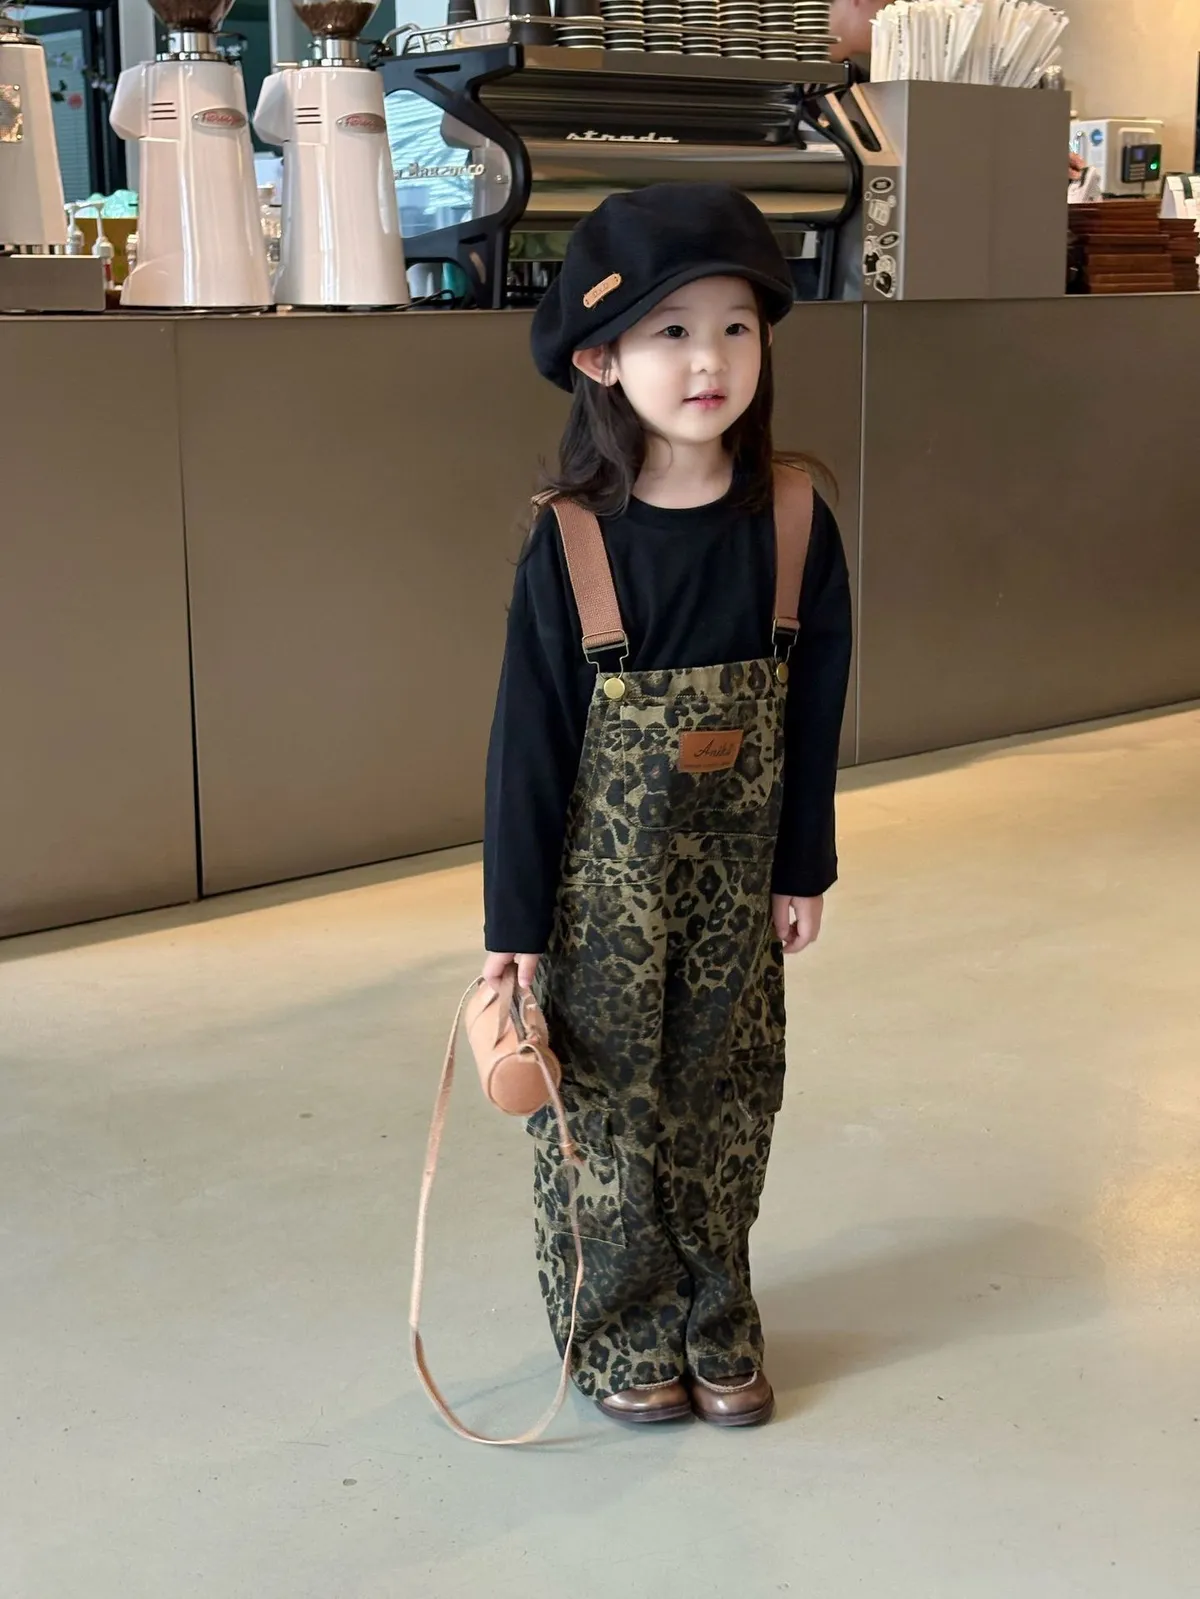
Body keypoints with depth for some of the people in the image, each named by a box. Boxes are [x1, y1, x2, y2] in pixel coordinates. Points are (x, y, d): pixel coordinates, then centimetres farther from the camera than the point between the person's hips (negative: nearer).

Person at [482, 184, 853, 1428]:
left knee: (725, 1099, 14)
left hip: (735, 874, 3)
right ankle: (621, 1334, 28)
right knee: (606, 1105, 9)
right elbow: (528, 738, -10)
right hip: (605, 881, -2)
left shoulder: (794, 521, -7)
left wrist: (803, 870, 5)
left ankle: (715, 1324, 32)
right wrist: (515, 923, -7)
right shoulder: (570, 542, -14)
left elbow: (815, 709, 2)